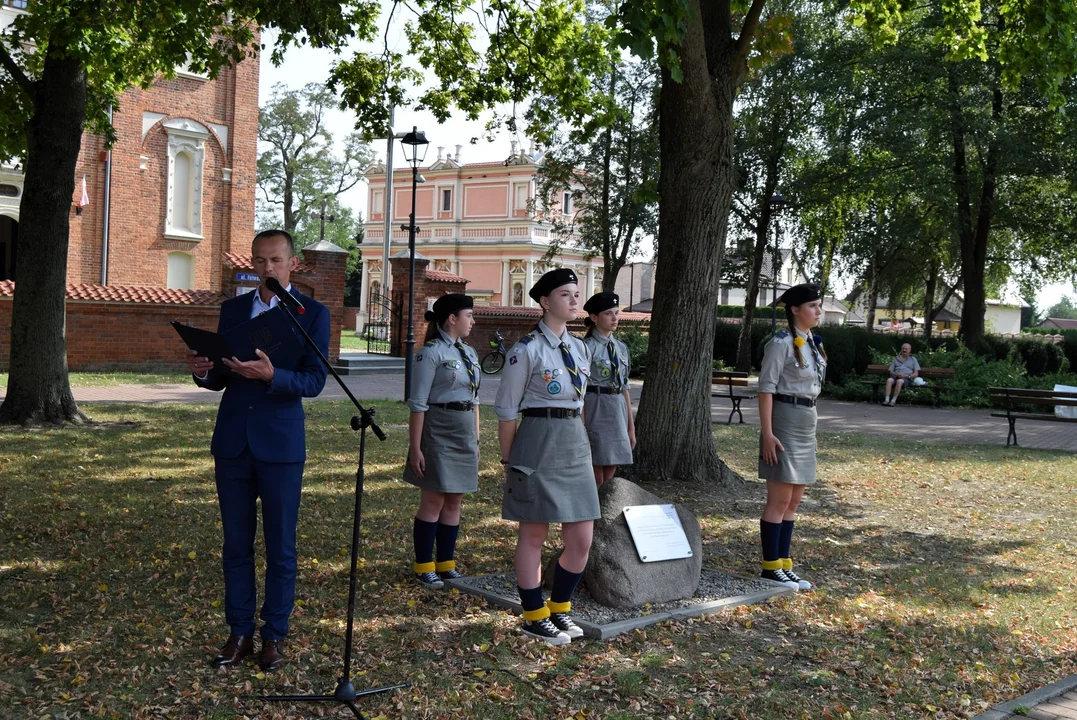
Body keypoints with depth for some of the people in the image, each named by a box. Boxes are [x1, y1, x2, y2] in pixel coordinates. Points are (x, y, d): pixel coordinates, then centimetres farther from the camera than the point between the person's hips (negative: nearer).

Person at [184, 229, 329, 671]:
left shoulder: (312, 313, -2)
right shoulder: (233, 308, 10)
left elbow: (315, 381, -11)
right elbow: (221, 380, 12)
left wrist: (271, 375, -28)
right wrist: (203, 372, -11)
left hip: (280, 445, -4)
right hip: (232, 441, 4)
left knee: (280, 546, 5)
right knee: (236, 544, 9)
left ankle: (275, 635, 17)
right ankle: (239, 632, 21)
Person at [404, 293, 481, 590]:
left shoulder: (469, 353, 12)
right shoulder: (431, 352, -11)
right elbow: (418, 404, -14)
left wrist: (475, 439, 16)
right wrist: (415, 448, -16)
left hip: (464, 433, 7)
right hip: (438, 431, -7)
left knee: (454, 500, 11)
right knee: (434, 500, 0)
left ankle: (445, 563, 21)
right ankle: (424, 566, 12)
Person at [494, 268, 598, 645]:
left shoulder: (578, 347, 11)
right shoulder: (527, 349, -10)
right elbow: (506, 409, -7)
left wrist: (576, 438, 19)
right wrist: (509, 460, -3)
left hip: (575, 442, 7)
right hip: (538, 442, -7)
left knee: (581, 539, 8)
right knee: (534, 535, 5)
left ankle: (559, 607, 28)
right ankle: (534, 617, 19)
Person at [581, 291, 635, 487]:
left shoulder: (621, 347, 12)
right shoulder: (587, 347, -9)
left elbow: (624, 388, 15)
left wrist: (631, 426, 14)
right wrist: (582, 427, -13)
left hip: (618, 411, 6)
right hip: (595, 410, -6)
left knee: (609, 477, 10)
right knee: (595, 479, -2)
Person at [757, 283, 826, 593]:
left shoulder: (813, 343, 13)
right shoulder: (782, 343, -12)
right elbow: (766, 388, -15)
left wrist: (811, 431, 18)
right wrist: (767, 433, -20)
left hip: (806, 424, 9)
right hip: (784, 422, -9)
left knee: (793, 501, 11)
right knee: (779, 500, -3)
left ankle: (784, 564, 19)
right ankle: (771, 567, 6)